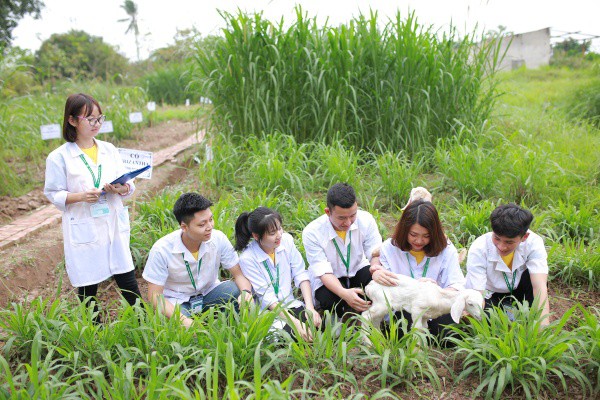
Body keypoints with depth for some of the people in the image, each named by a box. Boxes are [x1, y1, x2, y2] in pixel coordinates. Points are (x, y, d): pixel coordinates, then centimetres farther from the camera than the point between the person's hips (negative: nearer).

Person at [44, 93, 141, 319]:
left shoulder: (109, 149, 6)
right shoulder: (59, 157, -5)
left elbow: (129, 185, 8)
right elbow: (53, 194, -3)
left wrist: (122, 189, -14)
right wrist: (80, 196, -20)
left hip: (114, 225, 3)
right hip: (83, 230, -3)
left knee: (127, 279, 7)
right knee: (87, 284, 8)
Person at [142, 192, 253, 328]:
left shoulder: (218, 239, -17)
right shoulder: (162, 249, -23)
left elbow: (239, 273, -9)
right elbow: (154, 296, -19)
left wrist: (246, 292, -33)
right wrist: (184, 320, -34)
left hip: (209, 292, 3)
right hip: (176, 301, -3)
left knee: (244, 290, -23)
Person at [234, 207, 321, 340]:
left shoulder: (286, 240, -4)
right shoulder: (247, 259, -17)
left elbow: (301, 275, -3)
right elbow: (267, 297, -19)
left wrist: (310, 308, -16)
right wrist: (296, 323, -26)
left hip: (290, 304, 4)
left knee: (318, 324, -20)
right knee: (290, 332, -30)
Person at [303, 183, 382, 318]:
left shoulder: (366, 220, -18)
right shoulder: (311, 233, -26)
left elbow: (376, 254, -20)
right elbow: (323, 271, -29)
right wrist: (343, 293, -49)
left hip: (358, 270, 3)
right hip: (329, 280, -2)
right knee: (328, 299, -35)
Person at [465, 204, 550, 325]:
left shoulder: (533, 243, -26)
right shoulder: (478, 250, -30)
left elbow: (540, 287, -36)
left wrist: (543, 328, -49)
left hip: (517, 291, 2)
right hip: (489, 296, -1)